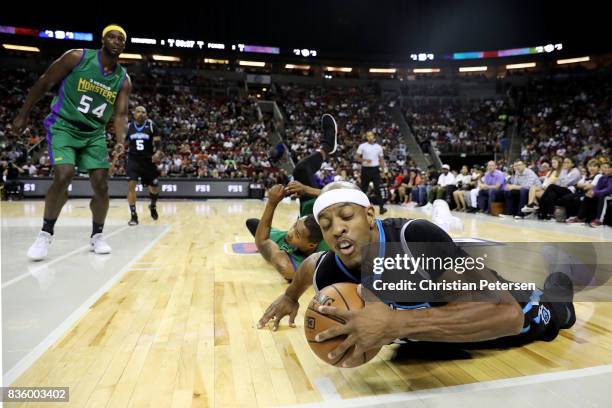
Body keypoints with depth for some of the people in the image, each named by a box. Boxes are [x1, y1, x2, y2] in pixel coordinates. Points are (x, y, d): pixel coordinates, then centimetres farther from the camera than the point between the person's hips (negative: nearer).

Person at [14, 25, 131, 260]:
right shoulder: (78, 57, -8)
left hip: (95, 133, 4)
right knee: (63, 176, -21)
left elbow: (120, 114, -5)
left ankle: (97, 236, 13)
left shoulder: (123, 80, 0)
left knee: (101, 185, -5)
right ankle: (45, 234, -2)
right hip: (63, 126, -3)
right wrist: (23, 115, 2)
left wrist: (121, 143, -24)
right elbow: (45, 83, -1)